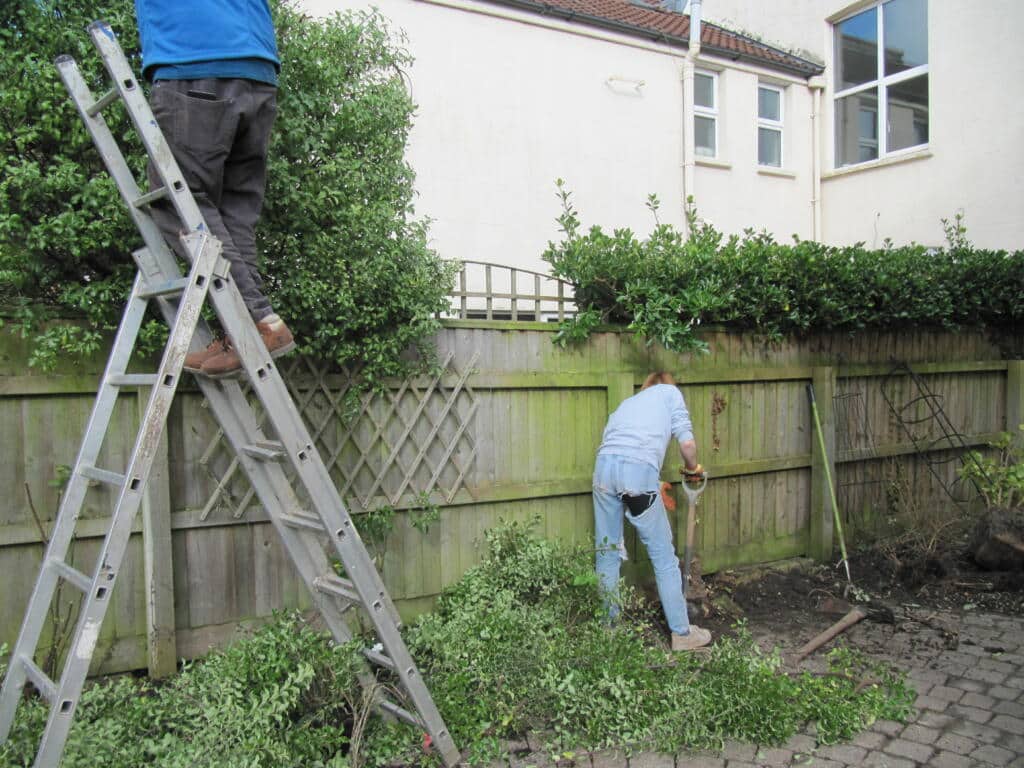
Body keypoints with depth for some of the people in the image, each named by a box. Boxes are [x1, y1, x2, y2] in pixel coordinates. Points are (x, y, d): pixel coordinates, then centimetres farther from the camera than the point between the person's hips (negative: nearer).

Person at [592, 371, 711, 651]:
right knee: (663, 555, 6)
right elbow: (687, 442, 8)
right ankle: (682, 633, 14)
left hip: (604, 466, 5)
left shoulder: (628, 401, 35)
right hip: (639, 470, -5)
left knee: (607, 553, 15)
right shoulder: (670, 391, 22)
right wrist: (692, 469, 29)